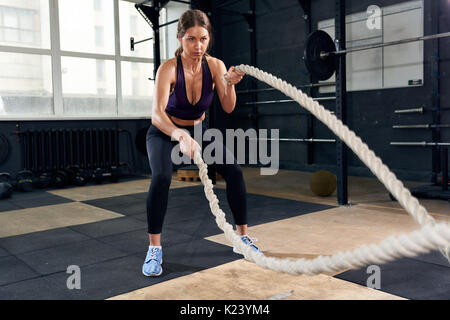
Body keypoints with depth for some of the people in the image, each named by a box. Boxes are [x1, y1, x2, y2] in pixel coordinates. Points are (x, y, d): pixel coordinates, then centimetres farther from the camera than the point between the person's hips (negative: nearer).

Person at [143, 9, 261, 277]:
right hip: (165, 132, -3)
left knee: (234, 172, -13)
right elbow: (157, 113, -42)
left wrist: (229, 83, -40)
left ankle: (243, 238, 4)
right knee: (161, 178, -30)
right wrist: (181, 136, -60)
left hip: (199, 129, 4)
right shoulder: (169, 69, -28)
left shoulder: (215, 65, -16)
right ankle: (154, 249, -14)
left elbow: (228, 108, -21)